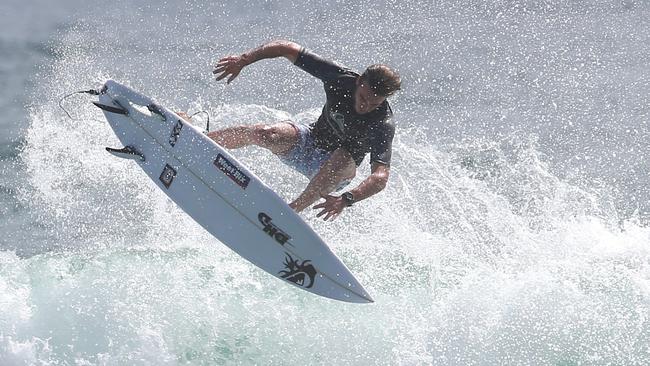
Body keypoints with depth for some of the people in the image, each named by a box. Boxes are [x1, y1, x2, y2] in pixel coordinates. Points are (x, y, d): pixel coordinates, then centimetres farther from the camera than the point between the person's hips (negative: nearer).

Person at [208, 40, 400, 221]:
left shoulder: (383, 125, -30)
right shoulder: (341, 79, -21)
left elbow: (380, 177, -41)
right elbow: (289, 49, -14)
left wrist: (346, 200, -56)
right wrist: (243, 60, -22)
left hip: (337, 172, -3)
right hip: (310, 141, 3)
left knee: (342, 159, -38)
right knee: (265, 134, -25)